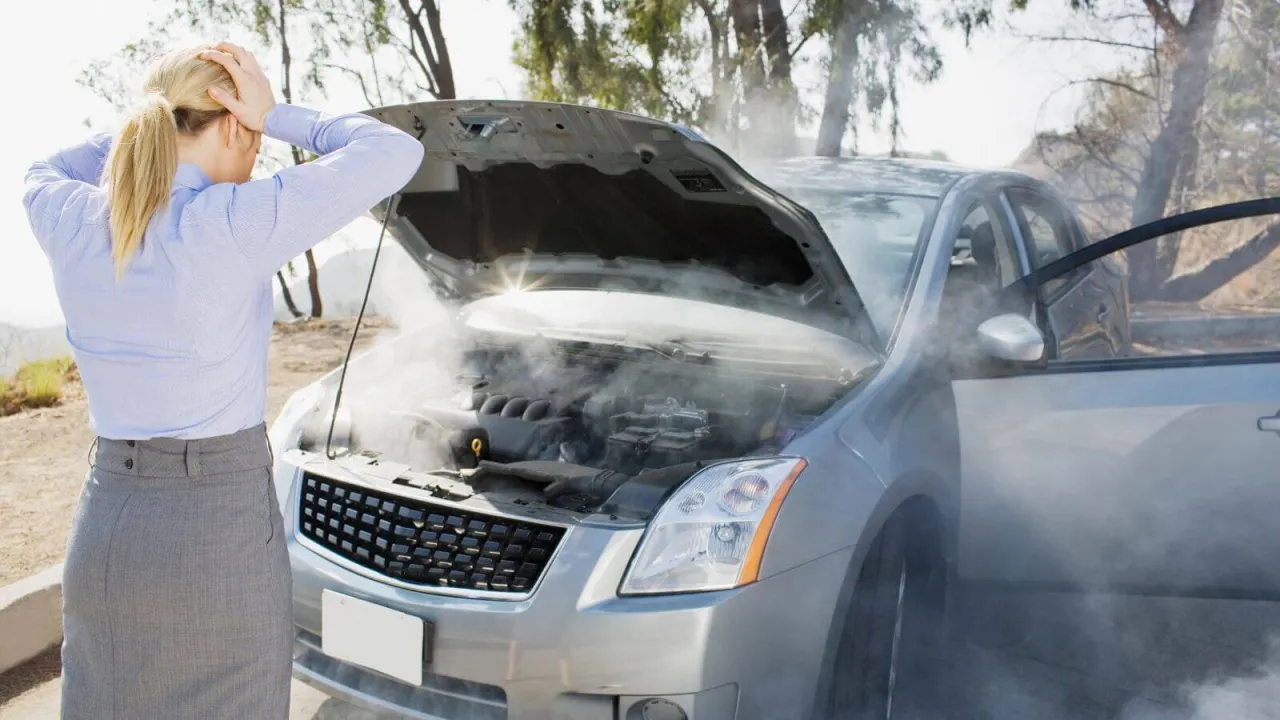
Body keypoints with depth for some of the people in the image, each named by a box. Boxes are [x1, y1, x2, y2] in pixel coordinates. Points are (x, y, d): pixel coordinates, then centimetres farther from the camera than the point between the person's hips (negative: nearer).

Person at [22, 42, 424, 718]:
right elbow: (396, 152, -12)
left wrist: (156, 123, 12)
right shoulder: (235, 223, -18)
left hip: (103, 528, 6)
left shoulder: (71, 222, -2)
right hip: (222, 532, -5)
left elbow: (45, 175, 24)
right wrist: (275, 115, -4)